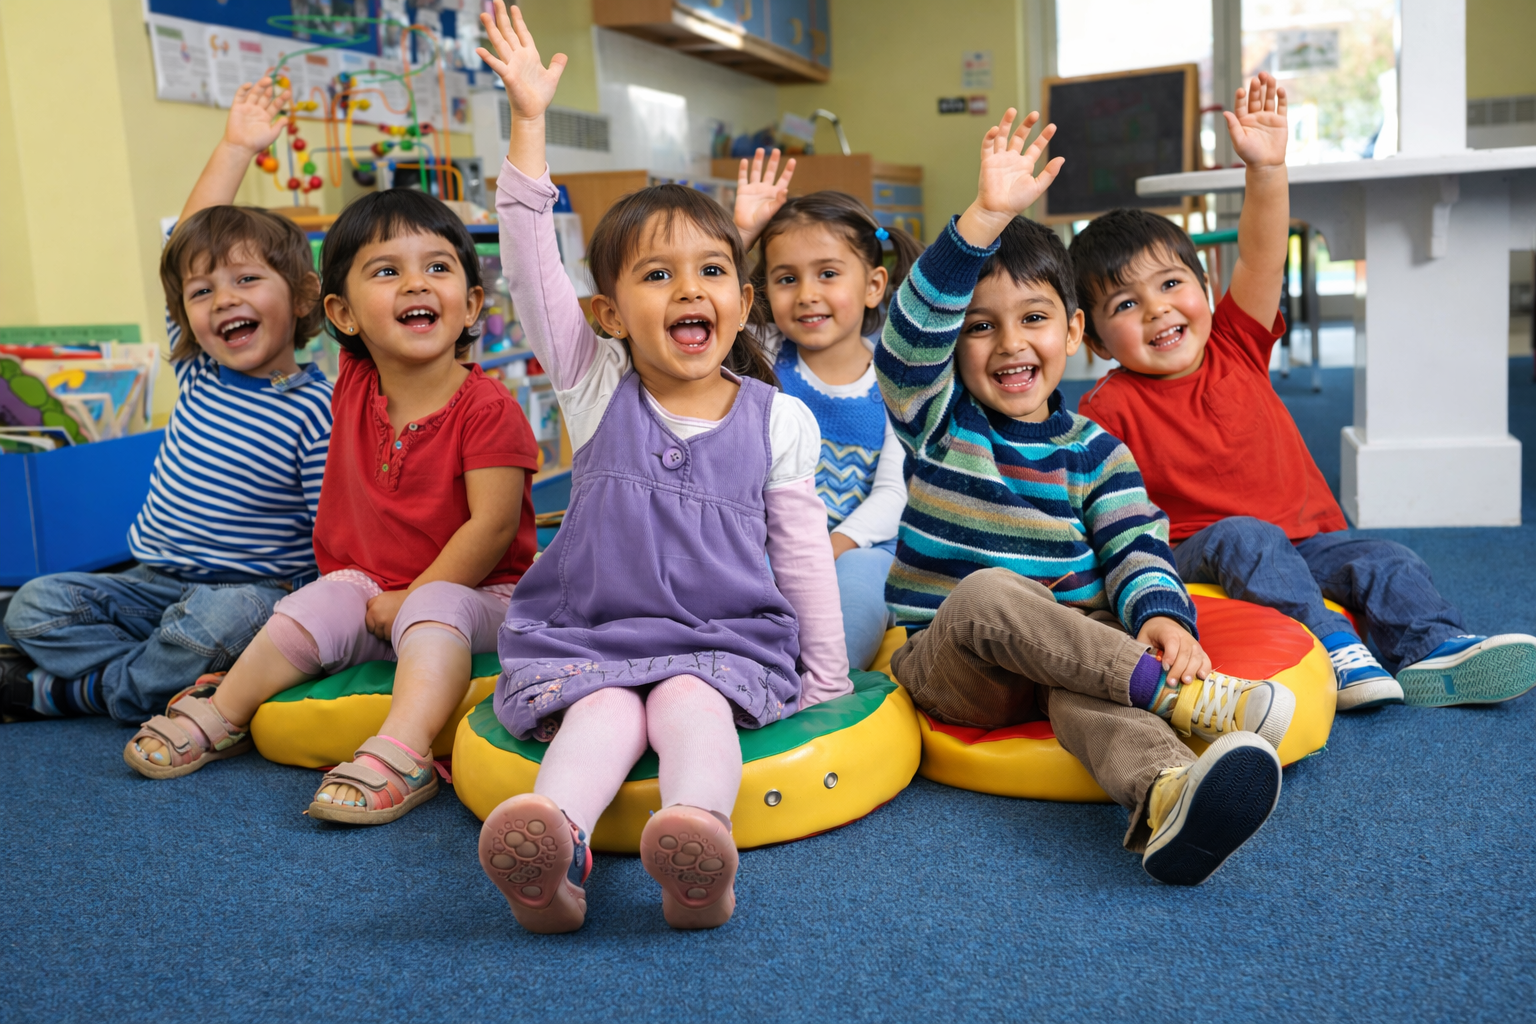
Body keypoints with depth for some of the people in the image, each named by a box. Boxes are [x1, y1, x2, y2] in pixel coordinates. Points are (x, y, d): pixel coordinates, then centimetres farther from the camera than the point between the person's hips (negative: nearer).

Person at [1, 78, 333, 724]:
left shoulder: (315, 409, -11)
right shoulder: (199, 373, 5)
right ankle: (181, 683, -19)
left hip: (252, 593, -6)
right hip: (152, 584, 6)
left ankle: (61, 689, -16)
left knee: (224, 619, -37)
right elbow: (192, 240, 7)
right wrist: (235, 148, 7)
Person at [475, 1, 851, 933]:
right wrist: (528, 121, -12)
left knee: (690, 701, -31)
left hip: (726, 641, 0)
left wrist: (827, 682, 8)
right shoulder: (595, 388, 5)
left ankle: (698, 829, -56)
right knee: (604, 710, -29)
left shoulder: (778, 418, 5)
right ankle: (554, 842, -53)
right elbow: (533, 264, -5)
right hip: (588, 635, 1)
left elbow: (803, 555, 9)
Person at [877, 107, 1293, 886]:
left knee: (1086, 687, -35)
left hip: (1067, 650, 1)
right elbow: (918, 325, -15)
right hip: (947, 664, -1)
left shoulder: (1094, 451, 9)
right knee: (987, 590, -35)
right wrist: (987, 217, -27)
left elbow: (1136, 548, -2)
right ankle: (1182, 699, -38)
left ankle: (1165, 801, -66)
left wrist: (1160, 616, -26)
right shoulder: (936, 418, 4)